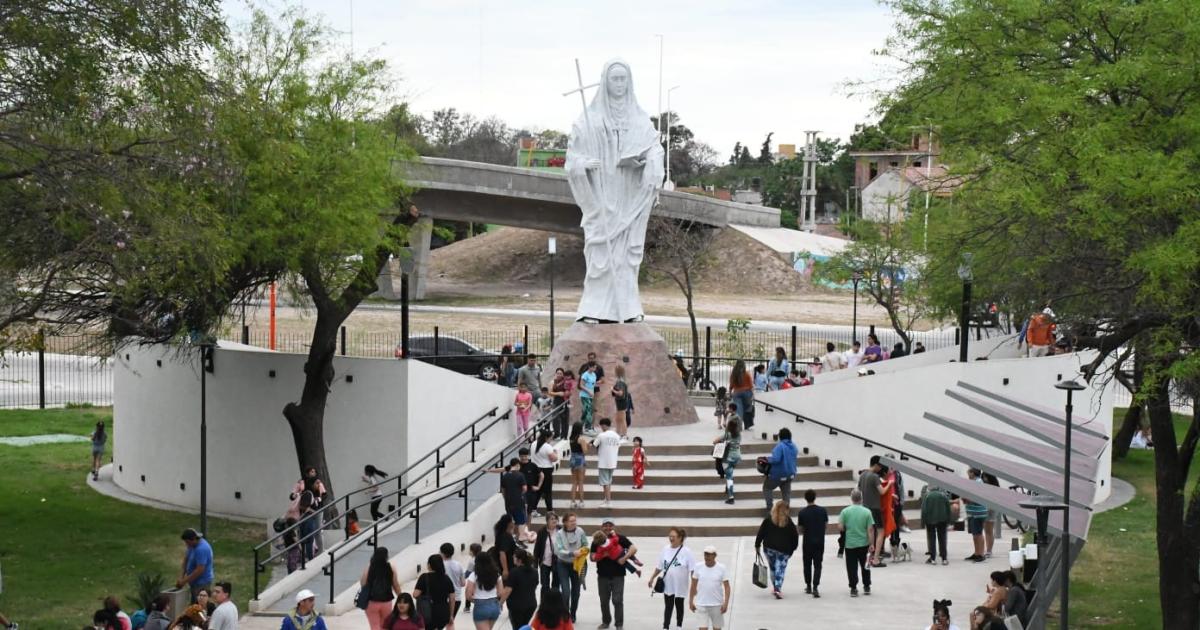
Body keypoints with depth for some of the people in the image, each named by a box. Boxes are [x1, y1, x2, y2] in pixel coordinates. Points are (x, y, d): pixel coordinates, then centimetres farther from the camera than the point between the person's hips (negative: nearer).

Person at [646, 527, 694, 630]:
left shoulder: (686, 551, -14)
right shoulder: (665, 549, -2)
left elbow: (692, 570, -13)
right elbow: (659, 567, 9)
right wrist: (652, 578, 11)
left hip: (680, 586, -3)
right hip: (667, 585, 3)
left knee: (679, 606, 14)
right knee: (668, 607, 5)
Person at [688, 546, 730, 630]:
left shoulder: (721, 568, -5)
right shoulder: (698, 567, -1)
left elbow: (727, 587, -4)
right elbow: (693, 586, 7)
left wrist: (726, 603, -13)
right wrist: (691, 601, 7)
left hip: (717, 604, 0)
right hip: (701, 604, 0)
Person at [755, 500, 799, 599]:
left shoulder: (768, 520, -1)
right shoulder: (789, 522, -2)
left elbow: (761, 534, -1)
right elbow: (795, 536, 1)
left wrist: (757, 545, 9)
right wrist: (792, 549, 13)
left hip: (769, 548, 2)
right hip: (784, 550, -1)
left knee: (773, 568, 16)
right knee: (780, 569, -1)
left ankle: (775, 587, 24)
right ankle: (778, 589, -15)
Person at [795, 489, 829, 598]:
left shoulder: (802, 512, -8)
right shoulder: (822, 510, -5)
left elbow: (800, 530, -2)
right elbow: (826, 525, 3)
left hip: (807, 542, 0)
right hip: (820, 542, 0)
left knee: (807, 564, 15)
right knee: (817, 565, 2)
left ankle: (808, 586, 23)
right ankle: (815, 587, -12)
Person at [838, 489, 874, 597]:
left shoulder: (845, 511, -8)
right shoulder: (867, 512, -7)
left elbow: (840, 527, -7)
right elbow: (870, 530, -8)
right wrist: (871, 544, -3)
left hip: (850, 544, -1)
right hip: (864, 544, 1)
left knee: (852, 567, 5)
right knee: (865, 566, 16)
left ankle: (853, 588, 2)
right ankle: (867, 587, 23)